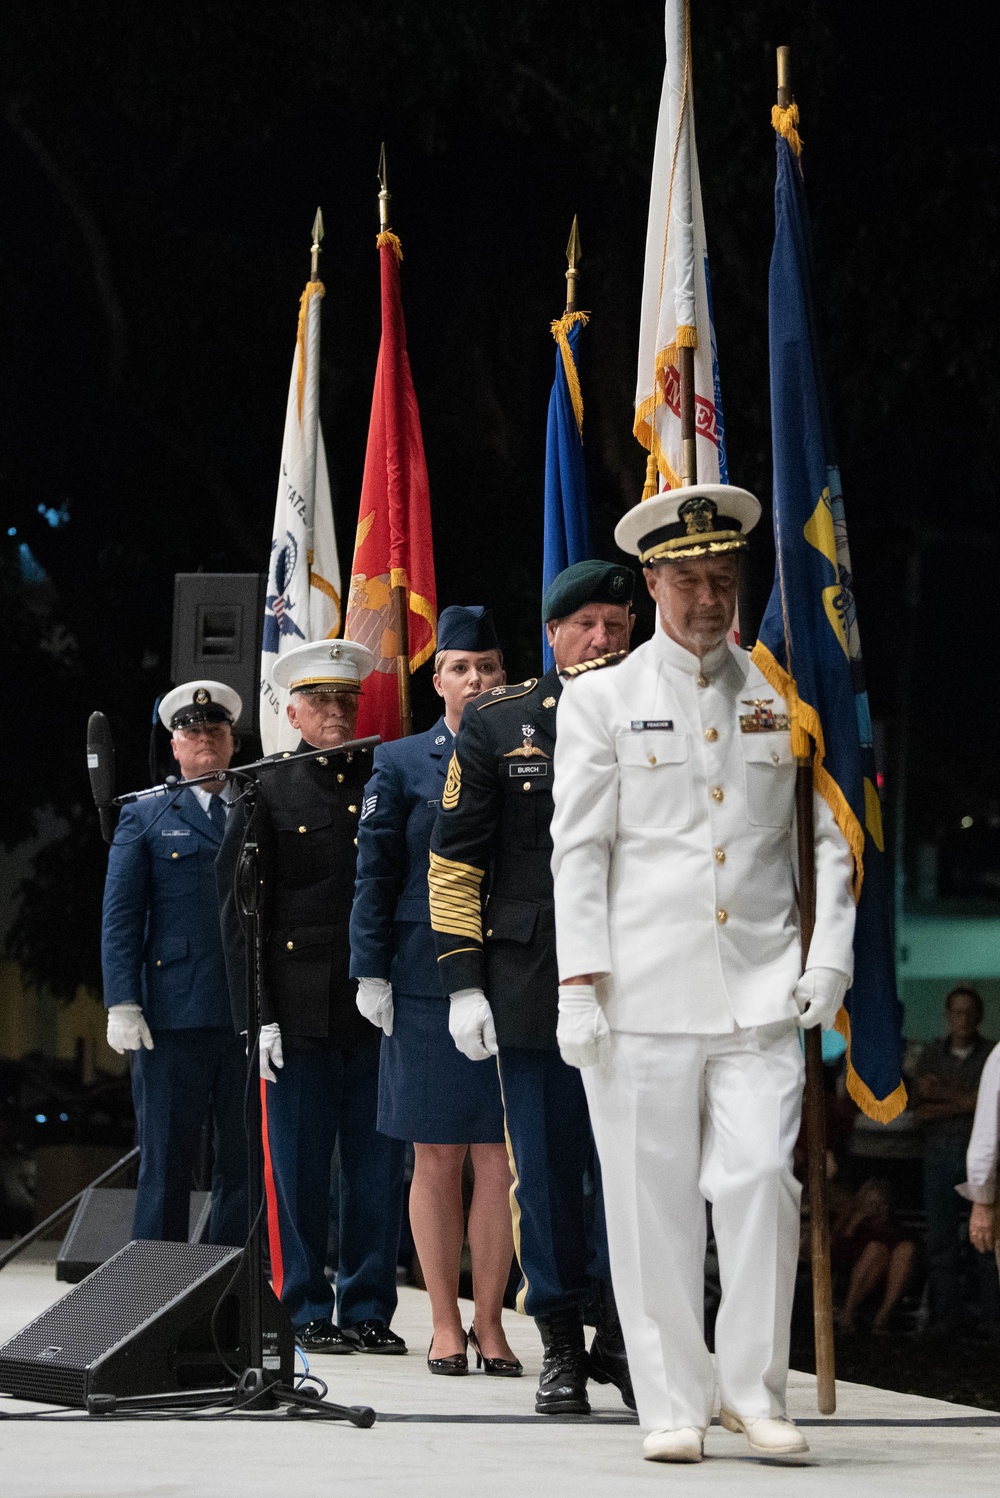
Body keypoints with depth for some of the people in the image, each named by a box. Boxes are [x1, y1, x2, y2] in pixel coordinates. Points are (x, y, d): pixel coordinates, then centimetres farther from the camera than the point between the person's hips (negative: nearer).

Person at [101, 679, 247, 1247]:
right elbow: (120, 918, 4)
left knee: (246, 1162, 3)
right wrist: (122, 1005, -7)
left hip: (251, 1016, 3)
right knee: (167, 1162, -2)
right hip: (174, 1018, -3)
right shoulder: (145, 819, 10)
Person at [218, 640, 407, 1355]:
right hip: (300, 1011, -2)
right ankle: (305, 1314, 9)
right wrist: (260, 1013, -5)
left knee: (379, 1164, 4)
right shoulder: (268, 792, 4)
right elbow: (241, 911, 2)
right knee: (297, 1167, 1)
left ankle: (368, 1310, 12)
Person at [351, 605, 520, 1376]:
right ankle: (446, 1324, 10)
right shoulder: (401, 764, 6)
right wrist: (373, 972, -3)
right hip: (427, 983, -1)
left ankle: (489, 1320, 9)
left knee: (502, 1159, 1)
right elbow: (375, 873, 4)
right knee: (437, 1159, 2)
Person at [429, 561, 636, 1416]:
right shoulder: (497, 726, 4)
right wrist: (462, 980, -2)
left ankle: (620, 1333, 12)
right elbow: (455, 859, 4)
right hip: (530, 986, -1)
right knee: (546, 1168, 3)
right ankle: (561, 1346, 12)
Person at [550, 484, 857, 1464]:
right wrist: (579, 984, -4)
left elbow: (831, 838, 14)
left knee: (762, 1182, -9)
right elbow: (578, 852, 3)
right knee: (654, 1201, 0)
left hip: (760, 991, 1)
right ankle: (672, 1405, 8)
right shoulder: (601, 700, 7)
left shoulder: (783, 699, 11)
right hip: (644, 995, -1)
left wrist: (830, 958, 2)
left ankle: (753, 1390, 5)